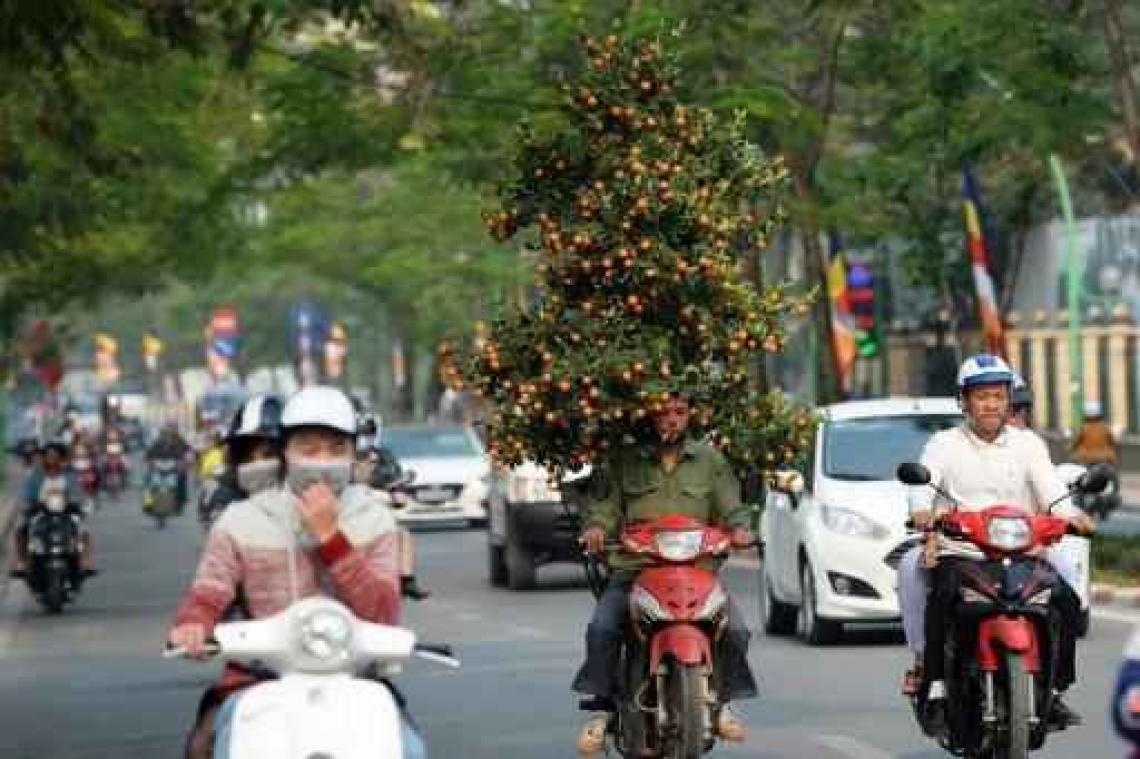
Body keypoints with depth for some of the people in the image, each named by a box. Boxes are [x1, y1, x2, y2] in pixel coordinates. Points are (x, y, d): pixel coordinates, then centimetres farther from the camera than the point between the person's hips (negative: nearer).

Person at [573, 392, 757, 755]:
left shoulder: (709, 460, 14)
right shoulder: (625, 461, 11)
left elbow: (730, 507, 10)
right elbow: (604, 502, 7)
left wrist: (738, 527, -11)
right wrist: (595, 526, -15)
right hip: (633, 569, -1)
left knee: (735, 631, -15)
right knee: (601, 629, -24)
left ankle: (721, 700, 10)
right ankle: (601, 708, -10)